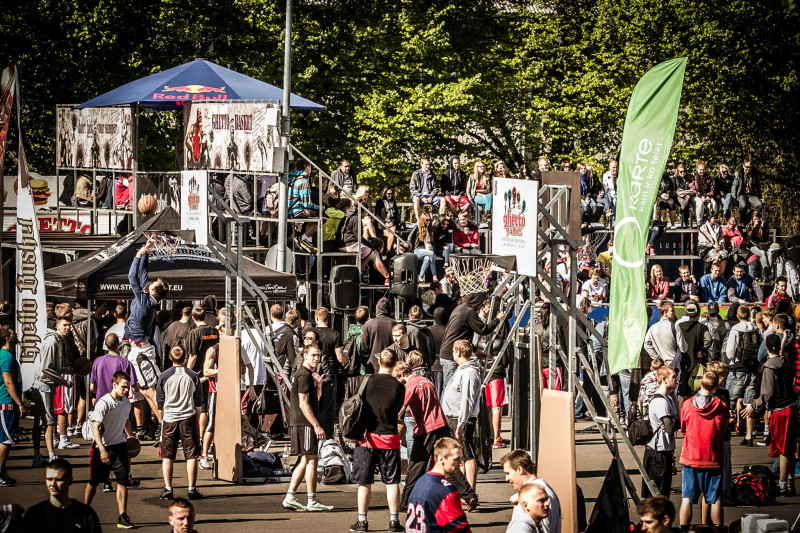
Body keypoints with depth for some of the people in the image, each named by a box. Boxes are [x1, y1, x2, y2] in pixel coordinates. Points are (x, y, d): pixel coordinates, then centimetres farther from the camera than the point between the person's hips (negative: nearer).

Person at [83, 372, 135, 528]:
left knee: (123, 480, -5)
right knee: (94, 482, 8)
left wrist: (128, 448, 23)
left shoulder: (126, 403, 5)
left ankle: (122, 517, -2)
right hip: (102, 447, -5)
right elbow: (95, 428, -21)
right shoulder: (103, 403, -17)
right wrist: (102, 450, -30)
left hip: (119, 446, 5)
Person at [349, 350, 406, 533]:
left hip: (367, 436, 0)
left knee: (364, 483, 6)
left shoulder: (367, 381, -6)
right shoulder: (399, 386, -4)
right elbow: (398, 410, 8)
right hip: (389, 437, 0)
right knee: (392, 482, 6)